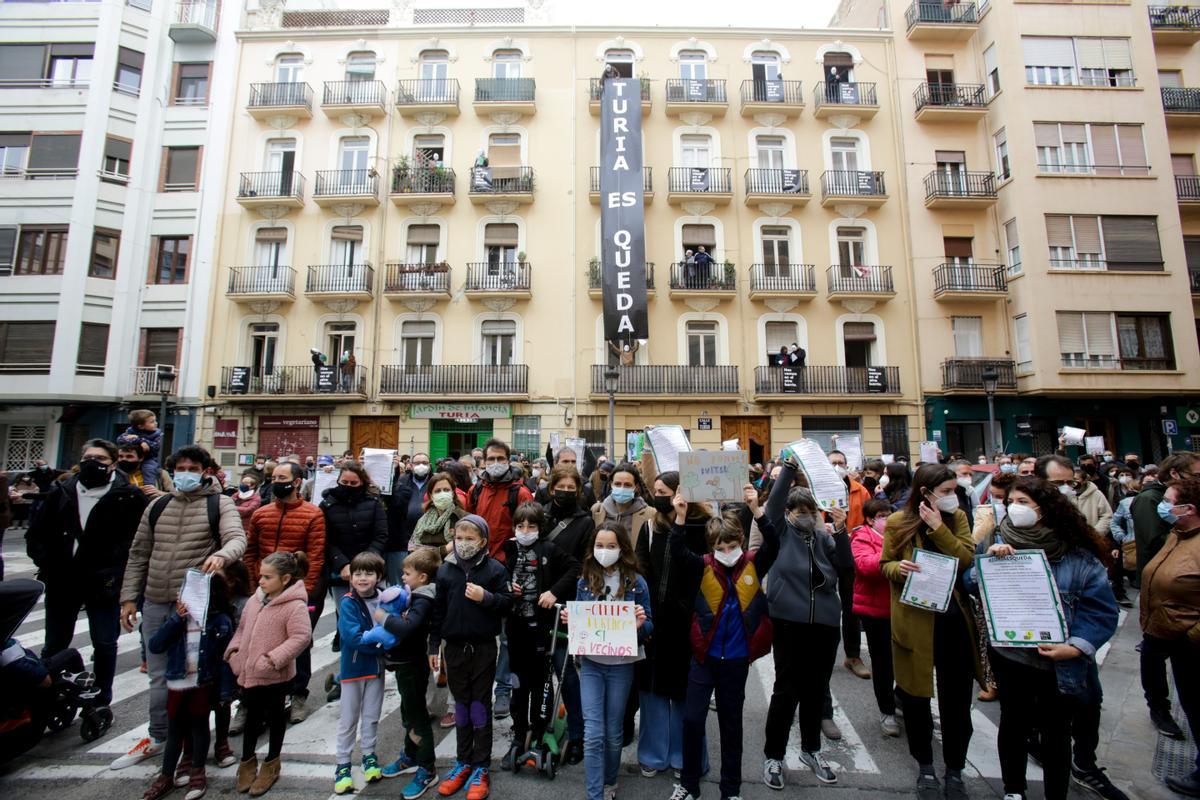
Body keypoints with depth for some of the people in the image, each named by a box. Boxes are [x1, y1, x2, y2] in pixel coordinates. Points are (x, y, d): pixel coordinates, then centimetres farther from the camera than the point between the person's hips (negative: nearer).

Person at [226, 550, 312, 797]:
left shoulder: (295, 605, -24)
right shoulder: (257, 598, 1)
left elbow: (302, 637, -27)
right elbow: (243, 626, 15)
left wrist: (274, 658, -27)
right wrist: (234, 648, 3)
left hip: (276, 675, -6)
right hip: (249, 672, 6)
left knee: (275, 716, 14)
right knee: (252, 716, 22)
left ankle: (271, 765, 33)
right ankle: (247, 761, 43)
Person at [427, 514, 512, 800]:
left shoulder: (495, 569, -9)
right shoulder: (445, 570, -1)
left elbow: (507, 603, -6)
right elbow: (438, 610, 5)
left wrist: (486, 598, -24)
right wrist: (433, 646, 6)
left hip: (483, 647, -2)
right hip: (454, 647, 3)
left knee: (480, 707, 9)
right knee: (461, 706, 16)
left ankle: (481, 768, 23)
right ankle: (462, 762, 33)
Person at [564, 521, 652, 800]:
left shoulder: (636, 583, -9)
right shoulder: (585, 581, -2)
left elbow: (648, 627, -3)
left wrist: (640, 625, -24)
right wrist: (570, 620, -13)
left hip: (621, 665, -1)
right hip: (590, 663, 1)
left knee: (613, 732, 15)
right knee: (593, 733, -1)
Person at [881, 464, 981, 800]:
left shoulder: (957, 517, 1)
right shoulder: (897, 522, -7)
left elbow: (967, 560, -11)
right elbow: (885, 565, 1)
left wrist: (938, 527, -19)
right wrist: (899, 568, -20)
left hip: (954, 619, 2)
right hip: (914, 620, -2)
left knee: (957, 699, 12)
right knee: (915, 698, 12)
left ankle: (955, 770, 34)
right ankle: (925, 767, 35)